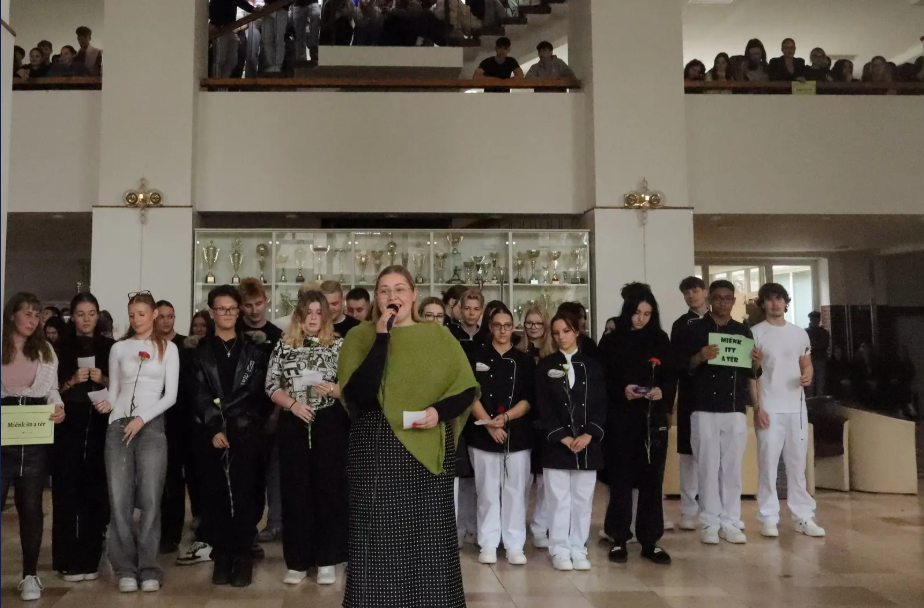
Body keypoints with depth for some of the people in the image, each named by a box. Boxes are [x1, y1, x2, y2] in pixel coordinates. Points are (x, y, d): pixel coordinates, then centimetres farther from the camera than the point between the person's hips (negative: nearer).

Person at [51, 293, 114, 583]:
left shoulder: (110, 347, 8)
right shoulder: (61, 347, 7)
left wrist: (103, 380, -10)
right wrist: (72, 381, -12)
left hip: (99, 427, 0)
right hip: (68, 427, 0)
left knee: (95, 491, -1)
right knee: (67, 490, -4)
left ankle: (90, 559, 7)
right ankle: (68, 560, 3)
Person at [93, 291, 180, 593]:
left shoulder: (168, 347, 6)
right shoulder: (118, 348, 12)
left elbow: (171, 395, 0)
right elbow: (113, 390, 14)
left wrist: (142, 418, -10)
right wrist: (107, 404, -8)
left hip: (151, 425, -2)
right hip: (118, 425, 2)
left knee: (150, 499, -4)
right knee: (119, 499, -3)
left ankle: (148, 569, 3)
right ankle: (126, 569, 5)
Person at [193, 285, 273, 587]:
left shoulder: (254, 347, 10)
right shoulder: (201, 351, 9)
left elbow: (262, 388, 6)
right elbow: (200, 395, 1)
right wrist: (214, 428, -9)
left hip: (246, 432, -1)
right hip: (212, 433, 1)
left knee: (245, 494, -3)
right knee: (216, 495, 3)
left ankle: (243, 556, 7)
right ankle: (221, 555, 14)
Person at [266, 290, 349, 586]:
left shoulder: (339, 344, 2)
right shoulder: (284, 345, 6)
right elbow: (271, 386, 5)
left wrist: (333, 389, -19)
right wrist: (293, 404, -10)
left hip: (330, 424, -1)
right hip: (293, 425, 2)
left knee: (329, 489, 2)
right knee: (295, 491, 5)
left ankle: (326, 561, 13)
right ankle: (298, 561, 15)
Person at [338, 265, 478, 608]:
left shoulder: (438, 336, 5)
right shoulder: (360, 336, 0)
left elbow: (468, 390, 6)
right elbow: (357, 395, -15)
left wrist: (439, 410, -13)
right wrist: (382, 336, -16)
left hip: (429, 450, 2)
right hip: (376, 449, -1)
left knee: (430, 534, 5)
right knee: (378, 534, 3)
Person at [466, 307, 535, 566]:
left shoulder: (524, 360, 8)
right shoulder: (477, 356, 4)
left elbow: (529, 399, 2)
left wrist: (505, 418, -12)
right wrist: (490, 424, -12)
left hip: (517, 434, 1)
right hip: (482, 433, -1)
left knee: (515, 491, 2)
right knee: (487, 491, 4)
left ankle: (515, 546, 10)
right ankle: (488, 545, 13)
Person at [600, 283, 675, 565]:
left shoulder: (661, 339, 7)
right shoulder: (611, 341, 1)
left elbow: (672, 376, 7)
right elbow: (601, 380, -1)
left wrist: (662, 391, -13)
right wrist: (621, 391, -18)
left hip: (654, 417, 2)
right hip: (621, 417, -2)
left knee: (652, 478, 3)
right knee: (621, 477, 1)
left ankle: (651, 541, 12)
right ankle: (618, 539, 11)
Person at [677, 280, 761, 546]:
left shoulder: (743, 331, 13)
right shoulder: (695, 329, 2)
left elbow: (750, 373, 16)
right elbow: (679, 366, -2)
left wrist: (756, 363, -6)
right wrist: (700, 357, -20)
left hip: (735, 410, 3)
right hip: (704, 409, -3)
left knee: (733, 468, 5)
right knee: (708, 467, 1)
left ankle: (730, 522, 13)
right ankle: (709, 522, 8)